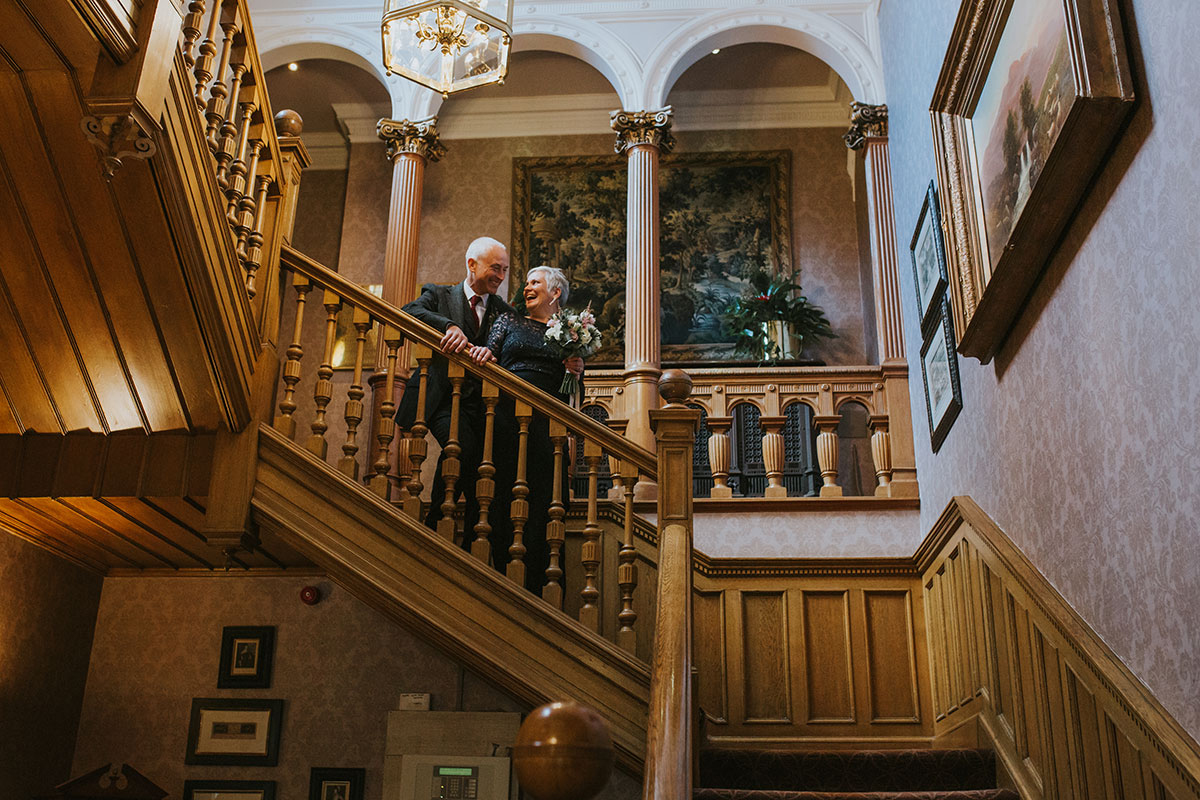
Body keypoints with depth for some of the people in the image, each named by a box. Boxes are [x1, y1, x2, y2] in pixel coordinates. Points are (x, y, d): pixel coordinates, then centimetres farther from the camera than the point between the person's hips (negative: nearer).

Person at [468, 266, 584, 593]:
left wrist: (577, 371, -4)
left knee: (540, 505, -5)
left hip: (547, 422, 0)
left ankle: (533, 590, -3)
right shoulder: (509, 321, 19)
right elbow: (487, 356, 9)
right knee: (503, 498, -5)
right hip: (507, 417, 0)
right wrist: (482, 352, -13)